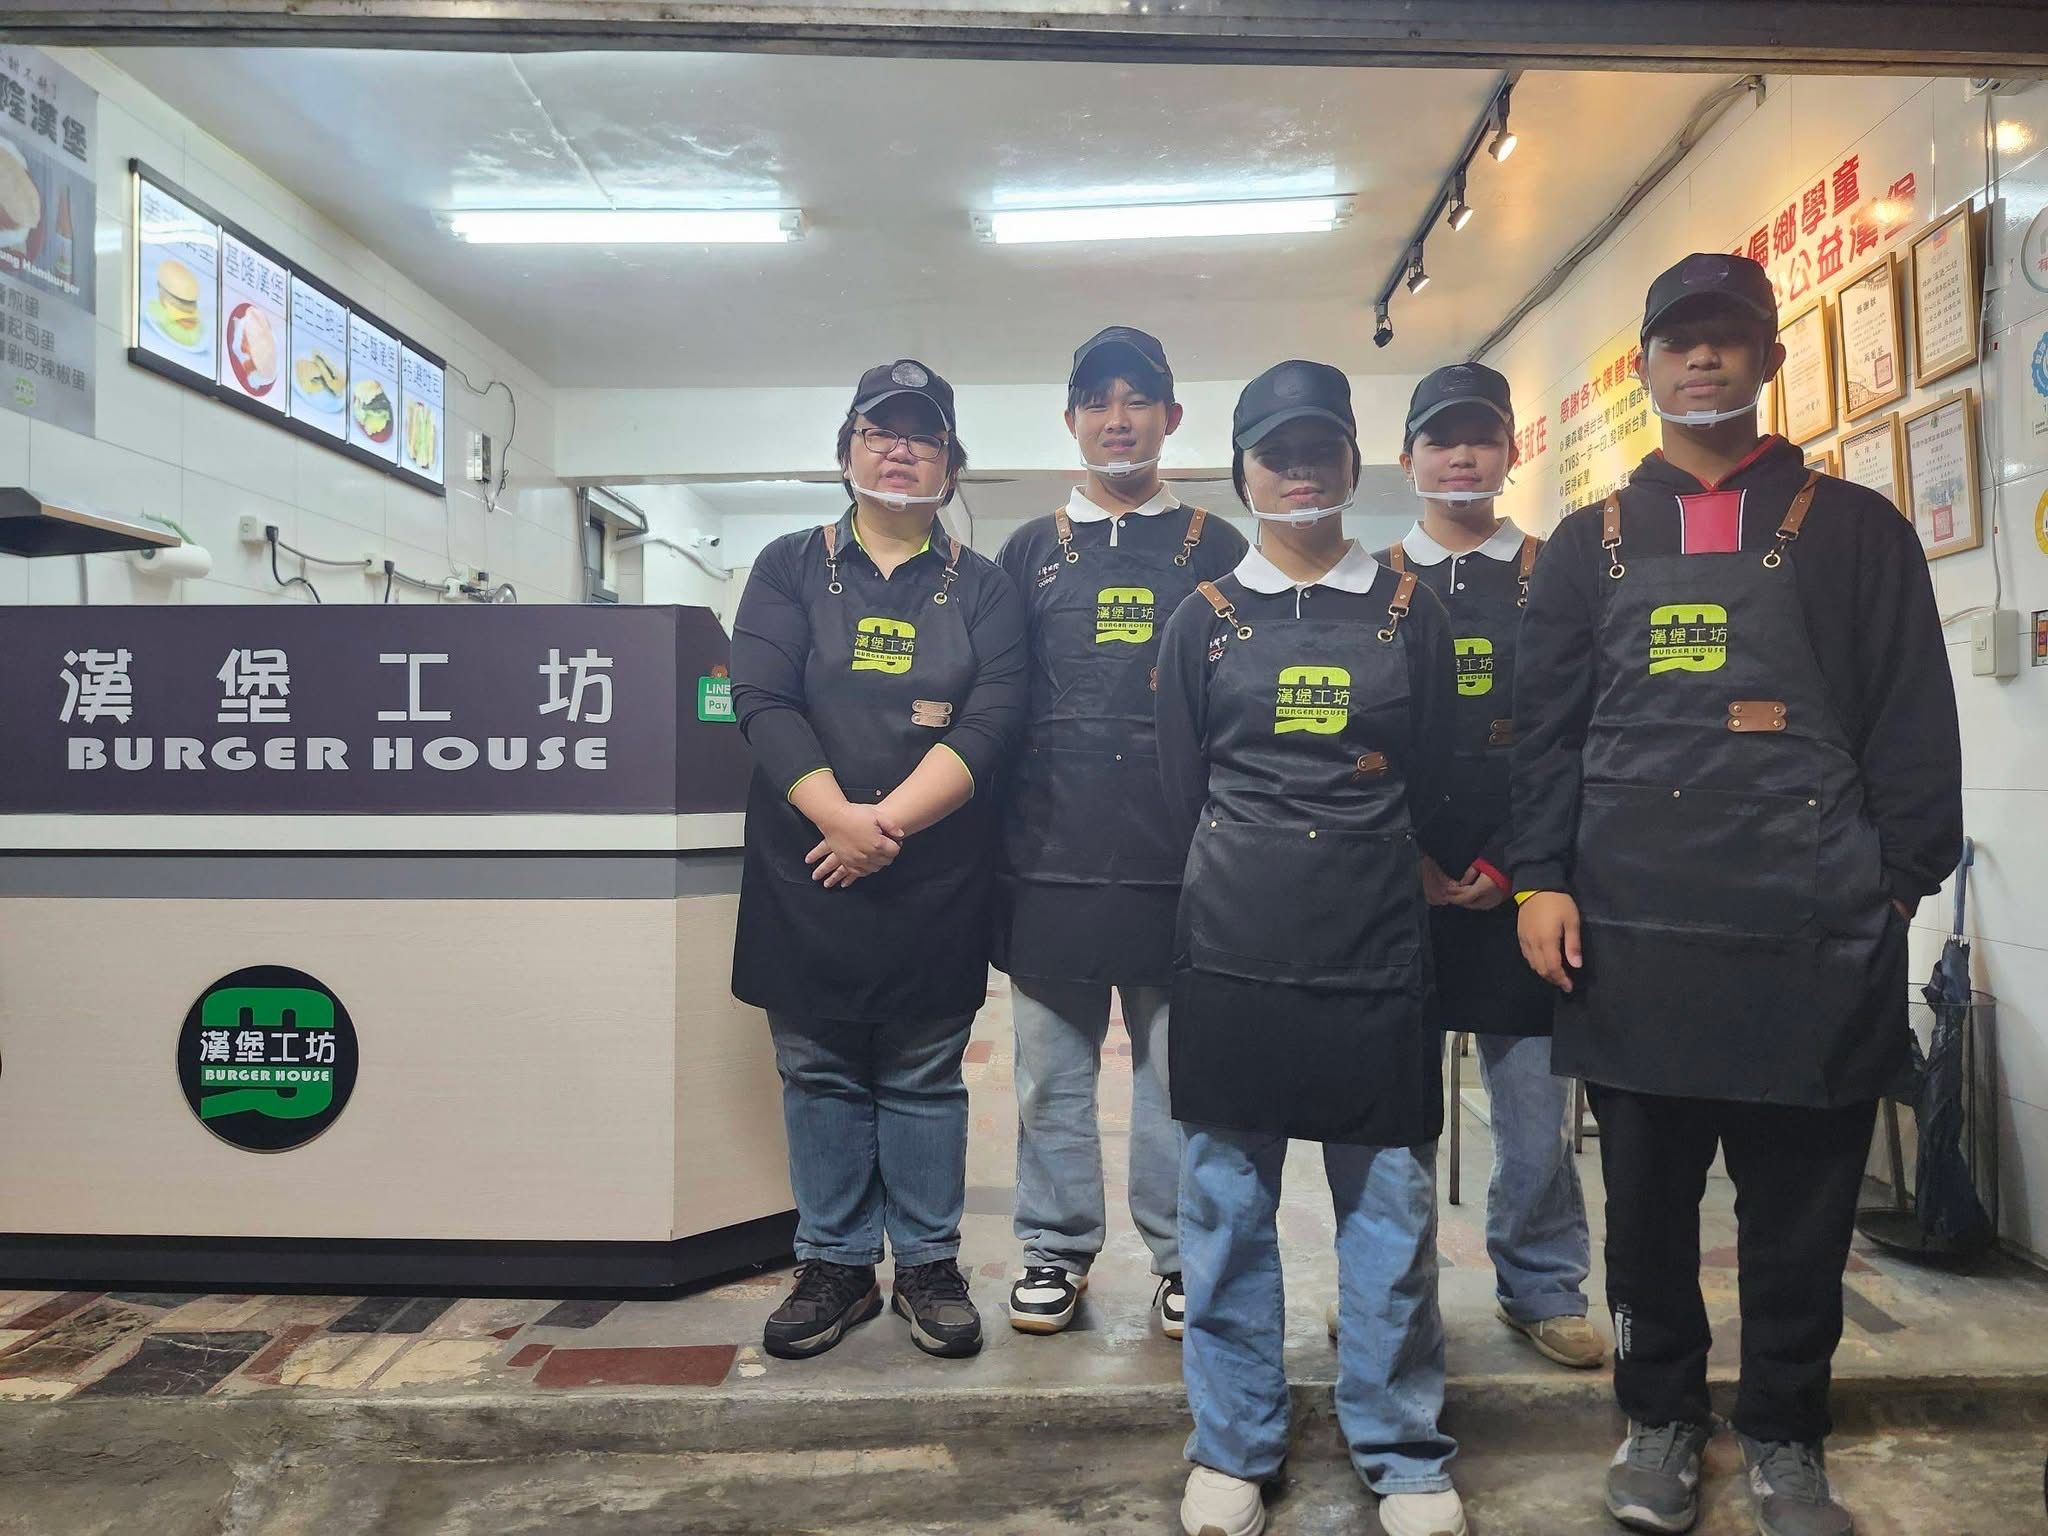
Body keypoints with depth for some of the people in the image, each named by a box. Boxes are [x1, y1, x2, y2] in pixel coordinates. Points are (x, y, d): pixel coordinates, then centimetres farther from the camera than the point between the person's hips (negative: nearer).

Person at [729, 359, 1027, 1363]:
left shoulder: (982, 589, 6)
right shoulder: (790, 569, 7)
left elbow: (988, 725, -6)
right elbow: (763, 701, -6)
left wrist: (888, 822, -17)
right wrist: (841, 816, -19)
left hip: (935, 880, 0)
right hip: (805, 874, 1)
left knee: (924, 1079, 9)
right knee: (820, 1074, 10)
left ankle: (928, 1265, 23)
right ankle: (835, 1266, 25)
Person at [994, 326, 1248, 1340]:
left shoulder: (1217, 552, 10)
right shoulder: (1031, 552, 13)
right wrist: (995, 831, 3)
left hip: (1179, 857, -1)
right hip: (1051, 857, 1)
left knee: (1180, 1073, 7)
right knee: (1052, 1075, 9)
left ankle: (1181, 1255, 22)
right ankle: (1056, 1249, 23)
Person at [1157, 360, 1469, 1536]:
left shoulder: (1409, 612, 8)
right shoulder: (1205, 620, 7)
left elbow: (1431, 791, 11)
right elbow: (1184, 794, 9)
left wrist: (1367, 867, 11)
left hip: (1378, 951, 0)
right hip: (1234, 952, 0)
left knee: (1392, 1204, 6)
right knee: (1227, 1204, 7)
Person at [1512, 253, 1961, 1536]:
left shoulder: (1854, 530, 8)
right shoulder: (1593, 544, 11)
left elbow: (1912, 726, 5)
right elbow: (1547, 728, 6)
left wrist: (1900, 885, -2)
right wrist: (1542, 879, -2)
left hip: (1816, 934, -1)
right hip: (1634, 930, 1)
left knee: (1802, 1204, 8)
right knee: (1648, 1195, 10)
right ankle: (1662, 1416, 29)